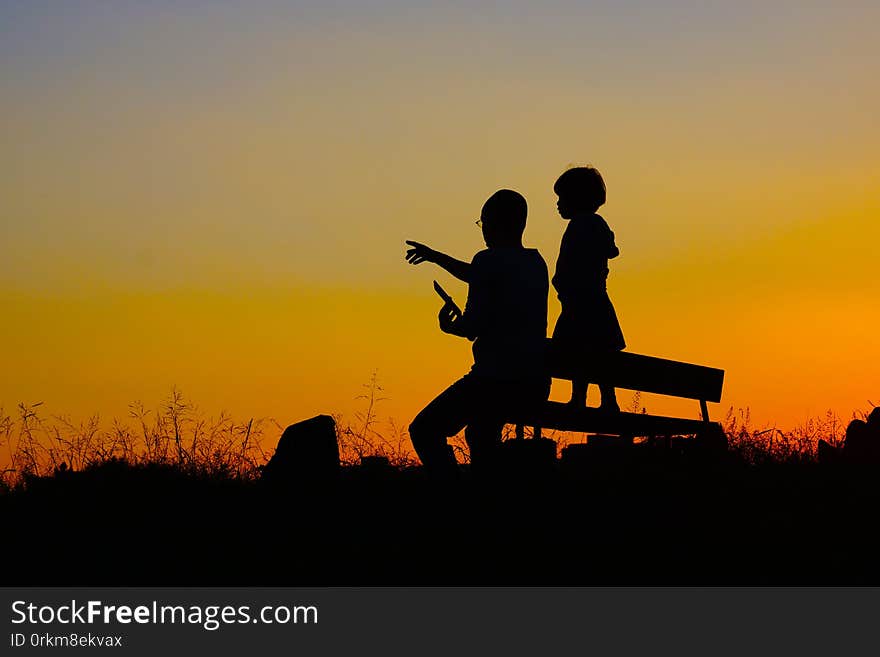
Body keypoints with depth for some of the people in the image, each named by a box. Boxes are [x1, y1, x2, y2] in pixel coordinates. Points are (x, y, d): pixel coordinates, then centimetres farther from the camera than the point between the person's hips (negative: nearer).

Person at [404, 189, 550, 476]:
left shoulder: (489, 260, -10)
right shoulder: (537, 263, 16)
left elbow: (472, 327, -15)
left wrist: (448, 326, 8)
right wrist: (436, 257, 44)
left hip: (496, 381, -8)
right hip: (537, 384, 8)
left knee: (424, 431, 2)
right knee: (480, 431, 36)